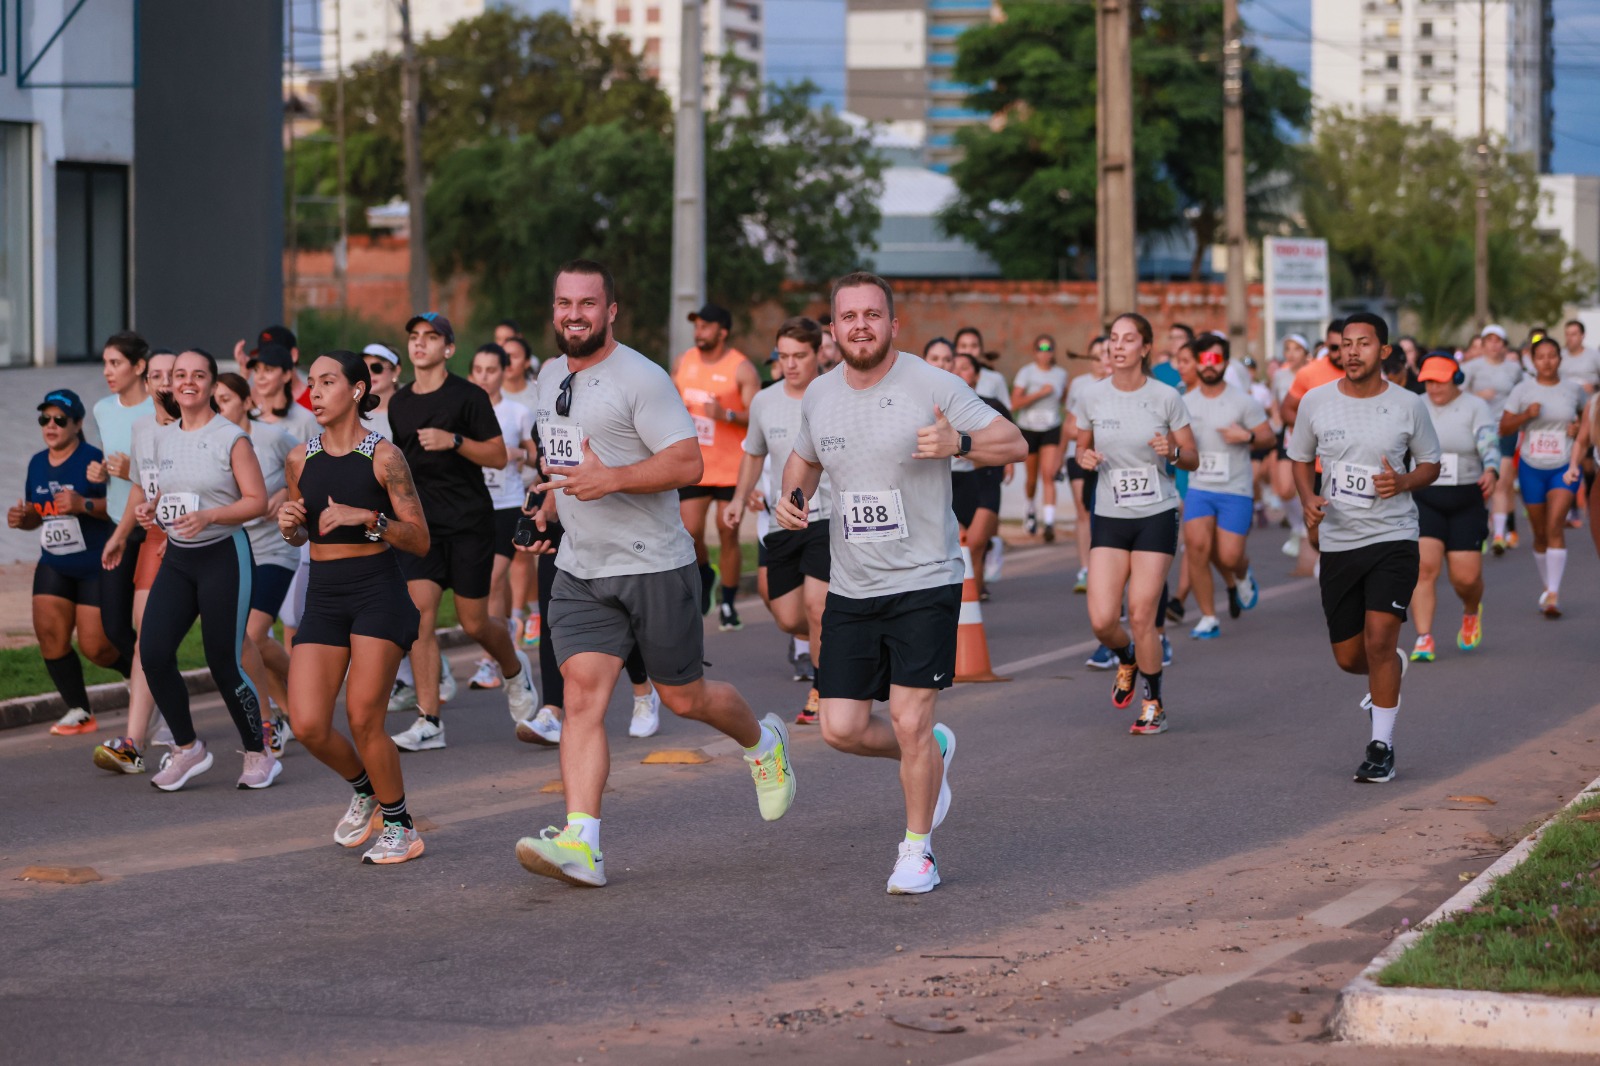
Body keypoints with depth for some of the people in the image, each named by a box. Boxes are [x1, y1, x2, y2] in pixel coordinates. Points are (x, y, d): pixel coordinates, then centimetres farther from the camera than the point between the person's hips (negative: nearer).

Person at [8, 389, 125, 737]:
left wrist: (84, 504, -31)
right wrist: (21, 518, -1)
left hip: (98, 567, -6)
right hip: (54, 566, 7)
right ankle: (79, 712, 5)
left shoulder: (94, 459, -14)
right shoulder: (37, 463, 9)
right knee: (49, 633, -7)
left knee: (95, 646, -6)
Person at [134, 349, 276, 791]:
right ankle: (187, 749, 8)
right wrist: (151, 509, 1)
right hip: (177, 558, 6)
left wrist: (207, 516, -24)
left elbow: (257, 501, -12)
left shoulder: (231, 438, -8)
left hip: (224, 556, -6)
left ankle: (259, 755, 14)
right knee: (153, 651, -9)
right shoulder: (163, 439, 10)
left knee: (223, 663, -5)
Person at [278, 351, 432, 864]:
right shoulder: (300, 459, 6)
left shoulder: (383, 456, -6)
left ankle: (400, 826, 11)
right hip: (323, 597, 4)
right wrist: (290, 526, -3)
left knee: (363, 719, -11)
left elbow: (420, 540, -6)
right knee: (307, 725, -8)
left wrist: (367, 518, -19)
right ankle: (366, 790, 23)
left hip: (378, 593, -4)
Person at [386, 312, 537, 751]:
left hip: (469, 521, -4)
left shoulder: (468, 396, -6)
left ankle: (515, 669, 36)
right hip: (421, 524, 4)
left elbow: (498, 456, -8)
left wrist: (454, 441, -21)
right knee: (419, 615, -10)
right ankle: (428, 722, -9)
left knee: (474, 623, 2)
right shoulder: (399, 403, 10)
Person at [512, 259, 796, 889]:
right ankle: (581, 845, -19)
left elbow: (689, 462, -18)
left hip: (654, 566, -5)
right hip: (580, 571, 5)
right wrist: (549, 508, 17)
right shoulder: (551, 376, 12)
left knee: (684, 698, 8)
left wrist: (608, 479, -27)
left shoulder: (640, 379, -13)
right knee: (582, 696, -11)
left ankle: (762, 743, 41)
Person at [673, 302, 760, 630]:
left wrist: (726, 414, -29)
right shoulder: (684, 362, 7)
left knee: (728, 534, 0)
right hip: (694, 464, 4)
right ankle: (705, 574, 27)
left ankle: (728, 604, 12)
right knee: (690, 533, -4)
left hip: (732, 467, -4)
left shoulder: (742, 369, -9)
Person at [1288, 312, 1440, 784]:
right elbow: (1300, 458, 15)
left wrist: (1404, 482, -13)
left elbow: (1430, 464, 9)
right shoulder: (1316, 401, 1)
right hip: (1337, 541, 3)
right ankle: (1393, 670, 45)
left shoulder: (1409, 406, -3)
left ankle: (1382, 746, -4)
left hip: (1393, 537, -3)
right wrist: (1309, 500, -4)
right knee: (1348, 657, 9)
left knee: (1379, 641, -16)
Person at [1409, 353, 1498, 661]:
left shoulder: (1475, 407, -3)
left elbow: (1489, 445, -18)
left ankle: (1471, 612, 32)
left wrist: (1491, 472, -37)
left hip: (1466, 503, -1)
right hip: (1424, 501, 1)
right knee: (1424, 567, -16)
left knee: (1466, 577, -3)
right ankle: (1424, 639, -14)